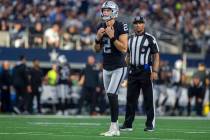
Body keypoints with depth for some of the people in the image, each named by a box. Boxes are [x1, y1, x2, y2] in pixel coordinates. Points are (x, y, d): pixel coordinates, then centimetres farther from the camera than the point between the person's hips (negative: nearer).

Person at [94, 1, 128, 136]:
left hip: (119, 68, -7)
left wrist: (112, 37, -25)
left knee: (111, 94, -16)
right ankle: (115, 126, 18)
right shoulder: (101, 27, 5)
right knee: (111, 96, 10)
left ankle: (114, 128, -13)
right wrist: (98, 37, -7)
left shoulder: (121, 27, -14)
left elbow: (124, 49, -18)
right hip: (106, 68, 7)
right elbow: (97, 49, 11)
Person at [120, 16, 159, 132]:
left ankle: (150, 124, 3)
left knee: (148, 99, -1)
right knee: (131, 98, 5)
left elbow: (156, 55, -6)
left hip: (146, 70, -5)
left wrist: (155, 71, -15)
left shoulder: (150, 38, -4)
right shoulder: (130, 39, 12)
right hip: (132, 72, 5)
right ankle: (128, 124, 9)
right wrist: (126, 70, 12)